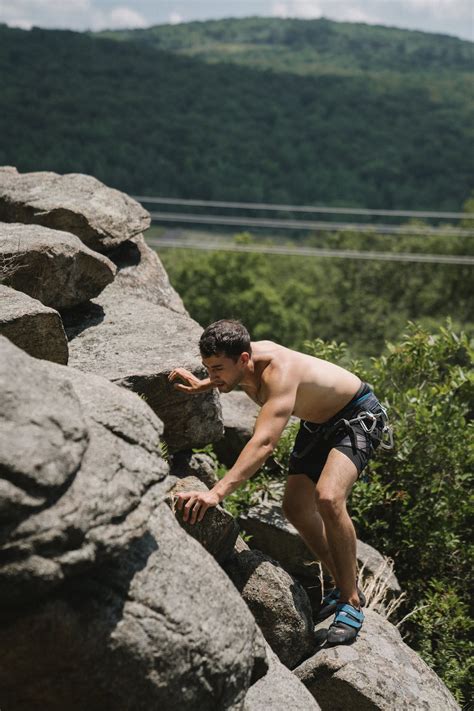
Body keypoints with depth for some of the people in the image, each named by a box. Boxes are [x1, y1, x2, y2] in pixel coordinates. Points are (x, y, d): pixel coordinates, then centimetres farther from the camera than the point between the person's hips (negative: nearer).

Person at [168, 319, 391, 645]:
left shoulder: (280, 372, -39)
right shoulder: (240, 362, -14)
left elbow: (264, 443, -52)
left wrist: (217, 492, -60)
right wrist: (201, 386, -4)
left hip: (358, 416, -9)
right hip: (317, 422, 9)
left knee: (328, 499, -29)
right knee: (296, 508, 4)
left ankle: (352, 601, -13)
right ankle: (344, 587, 21)